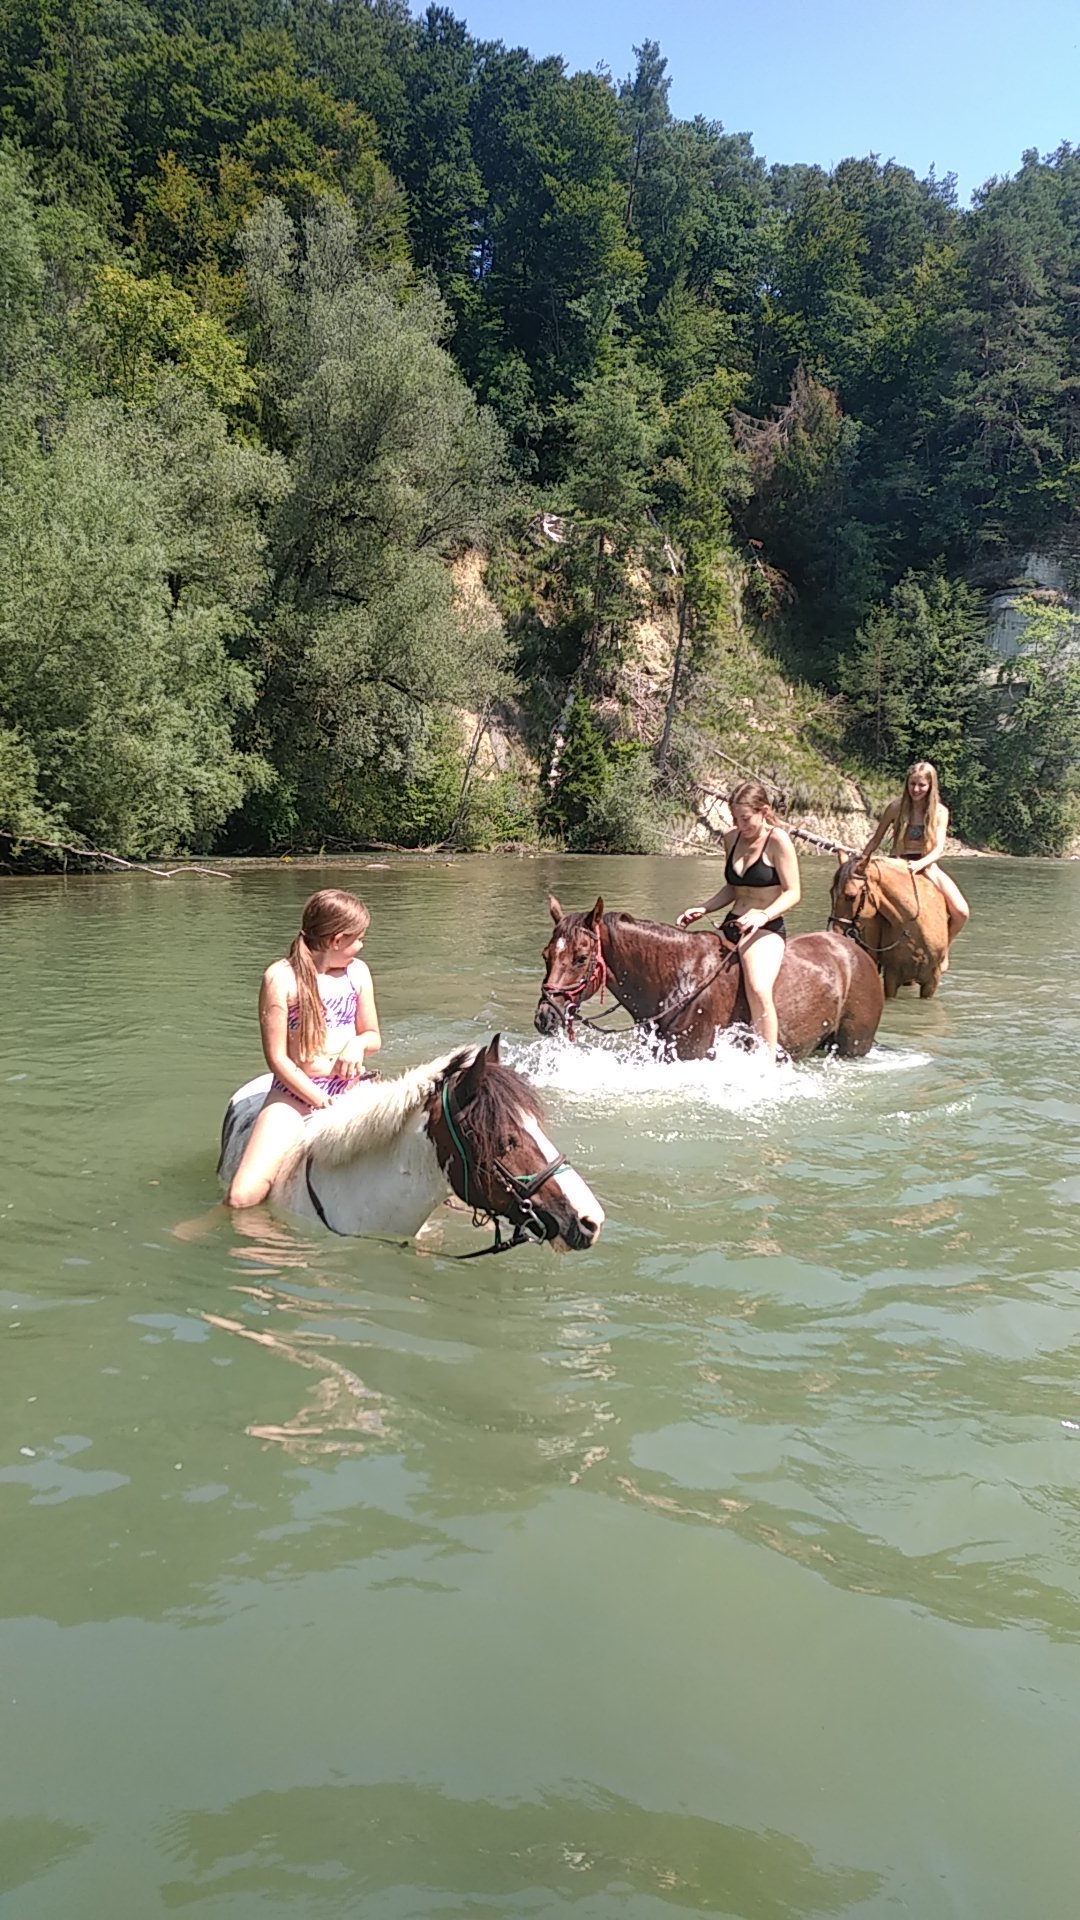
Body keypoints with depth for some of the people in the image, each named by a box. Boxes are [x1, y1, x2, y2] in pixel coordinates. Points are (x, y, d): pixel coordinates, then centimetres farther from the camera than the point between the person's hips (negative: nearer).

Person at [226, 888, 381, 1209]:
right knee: (243, 1197, -19)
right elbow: (277, 1057, -9)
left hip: (353, 1089, 4)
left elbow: (373, 1036, 15)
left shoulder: (357, 972, 6)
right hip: (297, 1094, -4)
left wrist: (358, 1043, -9)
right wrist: (323, 1102, -16)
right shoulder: (282, 978, -9)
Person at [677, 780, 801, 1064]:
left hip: (766, 930, -8)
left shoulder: (777, 840, -9)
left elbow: (793, 893, -12)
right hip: (731, 926, 8)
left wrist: (763, 916, -26)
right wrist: (703, 909, 6)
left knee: (758, 989, -32)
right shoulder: (732, 839, 10)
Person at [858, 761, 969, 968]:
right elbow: (876, 839, 7)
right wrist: (861, 861, -3)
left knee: (961, 913, -17)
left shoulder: (940, 812, -1)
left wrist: (920, 864, -30)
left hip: (927, 866, 1)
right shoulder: (896, 807, -3)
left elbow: (938, 849, -11)